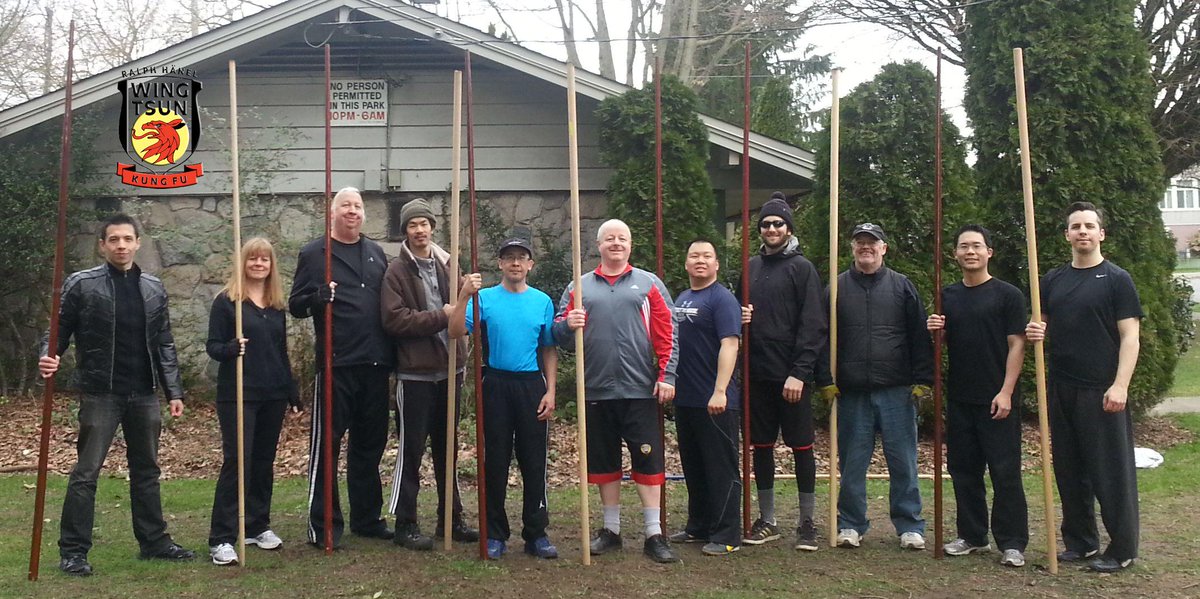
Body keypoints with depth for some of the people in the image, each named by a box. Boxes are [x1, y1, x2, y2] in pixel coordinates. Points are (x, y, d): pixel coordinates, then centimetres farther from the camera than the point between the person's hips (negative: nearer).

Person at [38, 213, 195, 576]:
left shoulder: (154, 288, 9)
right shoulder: (82, 284, -3)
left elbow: (164, 344, 11)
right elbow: (59, 330, -2)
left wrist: (174, 391, 7)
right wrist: (49, 357, -24)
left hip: (144, 395, 4)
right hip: (100, 394, -4)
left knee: (146, 471, 12)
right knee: (86, 472, -1)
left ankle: (154, 541, 22)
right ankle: (73, 550, 6)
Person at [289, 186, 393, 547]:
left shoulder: (376, 253, 16)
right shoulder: (314, 254, 1)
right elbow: (295, 306, -2)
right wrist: (317, 297, -23)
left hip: (375, 365, 5)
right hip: (336, 366, -5)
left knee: (370, 446, 12)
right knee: (327, 445, -2)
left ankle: (367, 518, 23)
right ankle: (322, 525, 6)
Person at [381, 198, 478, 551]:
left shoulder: (446, 265, 8)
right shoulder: (398, 271, -7)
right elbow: (394, 320, -17)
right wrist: (440, 317, -17)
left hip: (448, 369, 5)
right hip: (415, 373, -5)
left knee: (447, 449, 15)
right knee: (411, 451, 0)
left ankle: (451, 519, 26)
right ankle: (405, 525, 10)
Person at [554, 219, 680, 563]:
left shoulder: (649, 284, 6)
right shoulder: (580, 287, 10)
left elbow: (667, 334, 1)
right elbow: (558, 333, 7)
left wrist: (667, 376, -7)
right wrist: (568, 325, -16)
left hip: (640, 390, -2)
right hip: (597, 391, 2)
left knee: (648, 460, -2)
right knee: (604, 461, 10)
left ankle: (654, 535, 4)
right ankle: (611, 530, 21)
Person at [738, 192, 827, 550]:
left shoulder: (801, 268, -3)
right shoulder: (751, 267, 12)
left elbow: (814, 325, -9)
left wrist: (799, 372, -16)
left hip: (792, 375, -5)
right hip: (758, 375, 5)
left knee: (801, 446, 2)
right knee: (761, 447, 10)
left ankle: (806, 522, 12)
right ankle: (766, 521, 20)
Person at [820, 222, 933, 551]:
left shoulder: (902, 286, 7)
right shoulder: (837, 287, 7)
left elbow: (919, 336, 5)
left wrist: (922, 379, -1)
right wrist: (826, 381, -1)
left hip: (896, 390, 0)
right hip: (851, 391, 1)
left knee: (903, 460, 2)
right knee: (852, 462, 6)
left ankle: (910, 526, 12)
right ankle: (851, 524, 17)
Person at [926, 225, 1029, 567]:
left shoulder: (1007, 295, -3)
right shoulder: (948, 297, 12)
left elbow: (1016, 345, -6)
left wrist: (1006, 392, -14)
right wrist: (935, 330, -6)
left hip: (997, 399, -5)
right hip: (959, 398, 5)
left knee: (1005, 472, -3)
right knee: (964, 469, 11)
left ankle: (1012, 543, 3)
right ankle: (972, 536, 22)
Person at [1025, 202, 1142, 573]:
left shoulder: (1116, 279, -3)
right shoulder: (1053, 280, 12)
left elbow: (1129, 336, -7)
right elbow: (1043, 327, 20)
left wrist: (1119, 385, -16)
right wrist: (1036, 332, -4)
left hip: (1103, 392, -5)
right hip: (1062, 390, 6)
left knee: (1112, 470, -2)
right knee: (1070, 469, 11)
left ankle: (1122, 549, 7)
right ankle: (1080, 541, 22)